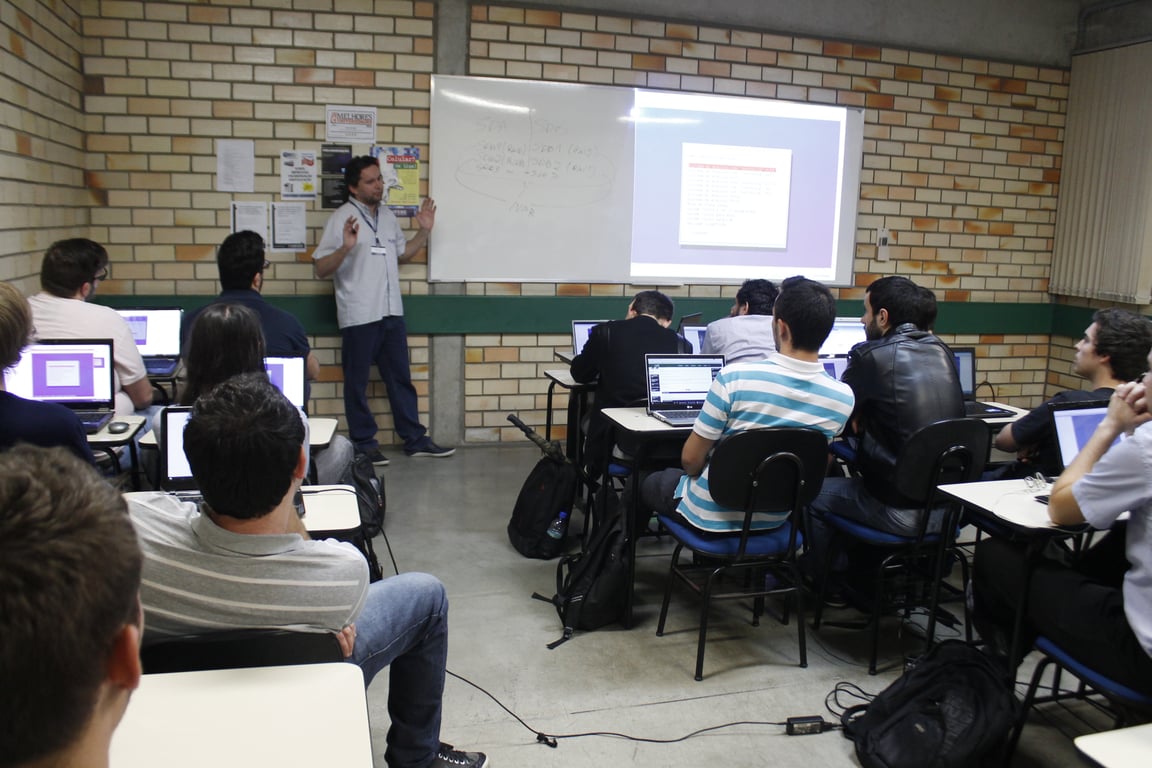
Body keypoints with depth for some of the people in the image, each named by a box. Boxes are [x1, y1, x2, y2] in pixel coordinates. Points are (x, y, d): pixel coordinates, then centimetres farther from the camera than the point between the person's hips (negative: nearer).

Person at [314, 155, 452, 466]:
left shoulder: (387, 215, 11)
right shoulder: (341, 218, -8)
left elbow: (402, 254, 23)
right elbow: (321, 269, -11)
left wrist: (424, 231, 12)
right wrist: (345, 248, -27)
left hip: (392, 313, 6)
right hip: (358, 316, -6)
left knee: (401, 378, 11)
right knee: (357, 383, 5)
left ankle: (415, 440, 19)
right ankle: (364, 444, 16)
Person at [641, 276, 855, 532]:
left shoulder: (734, 377, -27)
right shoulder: (843, 399, -15)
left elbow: (690, 458, -17)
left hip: (711, 515, -4)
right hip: (774, 520, 4)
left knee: (651, 484, 28)